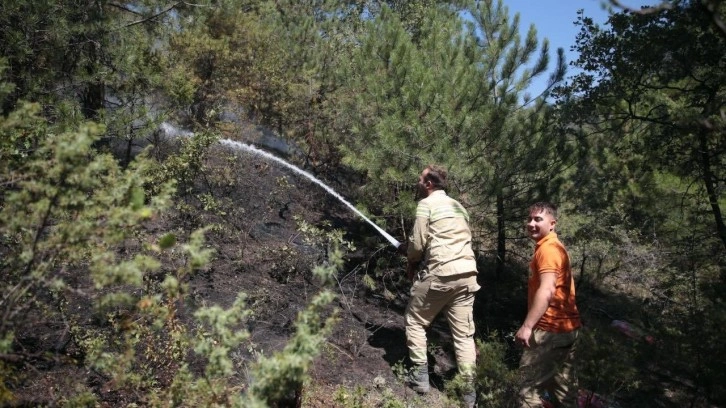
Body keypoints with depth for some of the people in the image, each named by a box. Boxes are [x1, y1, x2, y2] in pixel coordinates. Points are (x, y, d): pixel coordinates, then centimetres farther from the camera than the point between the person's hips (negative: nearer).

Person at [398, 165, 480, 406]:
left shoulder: (426, 204, -2)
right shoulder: (458, 206, 21)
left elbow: (417, 244, -8)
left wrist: (410, 263, 13)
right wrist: (413, 252, 27)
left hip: (439, 274, -6)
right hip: (467, 273, 7)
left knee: (415, 322, 13)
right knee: (464, 334, 8)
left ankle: (420, 376, 12)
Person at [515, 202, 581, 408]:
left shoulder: (547, 249, -17)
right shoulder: (553, 246, 16)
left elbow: (547, 291, -29)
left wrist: (527, 326, -32)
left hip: (551, 328, -10)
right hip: (567, 326, 10)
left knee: (531, 381, -4)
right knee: (563, 383, 18)